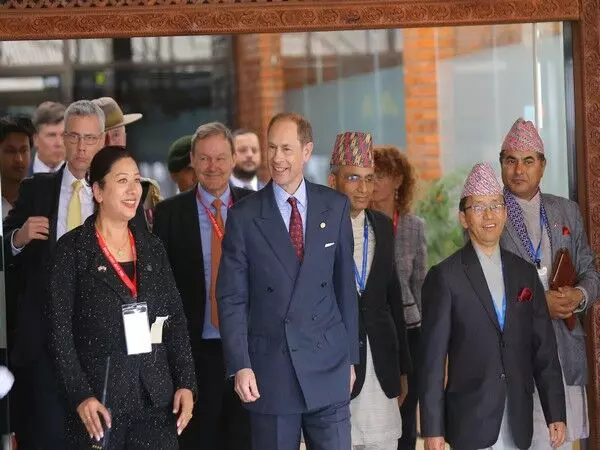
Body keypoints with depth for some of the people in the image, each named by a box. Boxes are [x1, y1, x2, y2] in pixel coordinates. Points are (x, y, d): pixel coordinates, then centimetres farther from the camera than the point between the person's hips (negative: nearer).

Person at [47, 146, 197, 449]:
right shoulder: (73, 248, -2)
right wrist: (80, 395, -14)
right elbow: (60, 329, -6)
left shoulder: (152, 247, 11)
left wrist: (185, 383, 2)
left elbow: (176, 319, 12)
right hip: (99, 398, -4)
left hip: (156, 397, 4)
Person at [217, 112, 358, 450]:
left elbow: (345, 286, 9)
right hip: (270, 370, -1)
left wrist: (350, 357, 9)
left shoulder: (336, 207, 5)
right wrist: (240, 366, -9)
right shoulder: (244, 216, -1)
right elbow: (232, 299, -1)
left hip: (328, 367, 1)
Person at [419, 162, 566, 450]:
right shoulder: (444, 277, -2)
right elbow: (432, 357, -5)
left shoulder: (525, 273, 11)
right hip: (470, 423, -4)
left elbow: (544, 349, 11)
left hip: (518, 424, 4)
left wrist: (556, 414, 6)